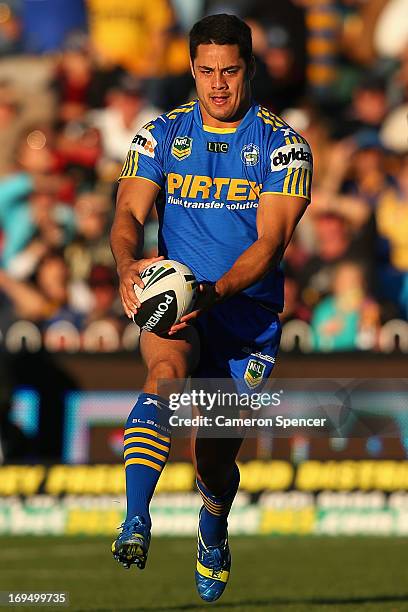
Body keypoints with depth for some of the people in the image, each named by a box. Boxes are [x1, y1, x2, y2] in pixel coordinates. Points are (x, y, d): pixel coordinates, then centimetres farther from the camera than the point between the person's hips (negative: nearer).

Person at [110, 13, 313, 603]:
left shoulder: (284, 146, -3)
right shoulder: (162, 134, 5)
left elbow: (270, 240, -12)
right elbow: (129, 212, -4)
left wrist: (213, 291, -29)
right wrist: (128, 263, -28)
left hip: (248, 314, 0)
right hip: (174, 308, 0)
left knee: (214, 460, 2)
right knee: (166, 370, -34)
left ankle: (213, 534, 38)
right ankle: (135, 520, -43)